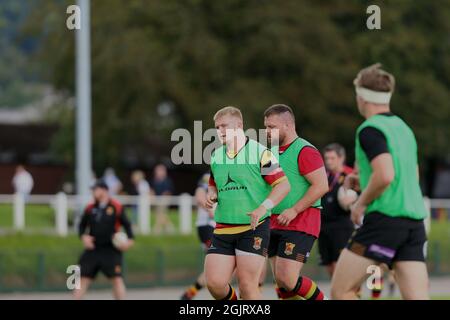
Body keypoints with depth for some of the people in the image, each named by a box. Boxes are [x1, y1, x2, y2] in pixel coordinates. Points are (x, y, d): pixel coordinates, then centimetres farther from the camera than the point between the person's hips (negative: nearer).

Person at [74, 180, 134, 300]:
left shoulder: (116, 207, -3)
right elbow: (82, 225, 15)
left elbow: (126, 225, 2)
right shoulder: (90, 208, 7)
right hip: (93, 249, 4)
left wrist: (130, 240, -12)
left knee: (116, 278, -10)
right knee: (83, 278, 2)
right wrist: (83, 236, -4)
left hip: (111, 250, -3)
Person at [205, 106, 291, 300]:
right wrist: (211, 195, 5)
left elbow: (284, 185, -8)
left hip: (254, 228, -5)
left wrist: (263, 208, -22)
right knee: (214, 283, -5)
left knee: (247, 285, -10)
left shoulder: (260, 153, -6)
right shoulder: (216, 156, 13)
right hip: (223, 229, 5)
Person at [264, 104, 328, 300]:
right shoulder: (273, 152, 17)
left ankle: (320, 299, 7)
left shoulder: (304, 151, -10)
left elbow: (321, 186, -18)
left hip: (301, 224, -9)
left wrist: (294, 210, -20)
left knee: (288, 279, -16)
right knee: (281, 283, 4)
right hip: (275, 225, 9)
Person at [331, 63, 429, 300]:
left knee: (341, 291, 3)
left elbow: (385, 175, -21)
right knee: (417, 297, -1)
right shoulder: (403, 128, 19)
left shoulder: (370, 129, -8)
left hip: (385, 218, -8)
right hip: (414, 219, 8)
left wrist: (361, 203, -6)